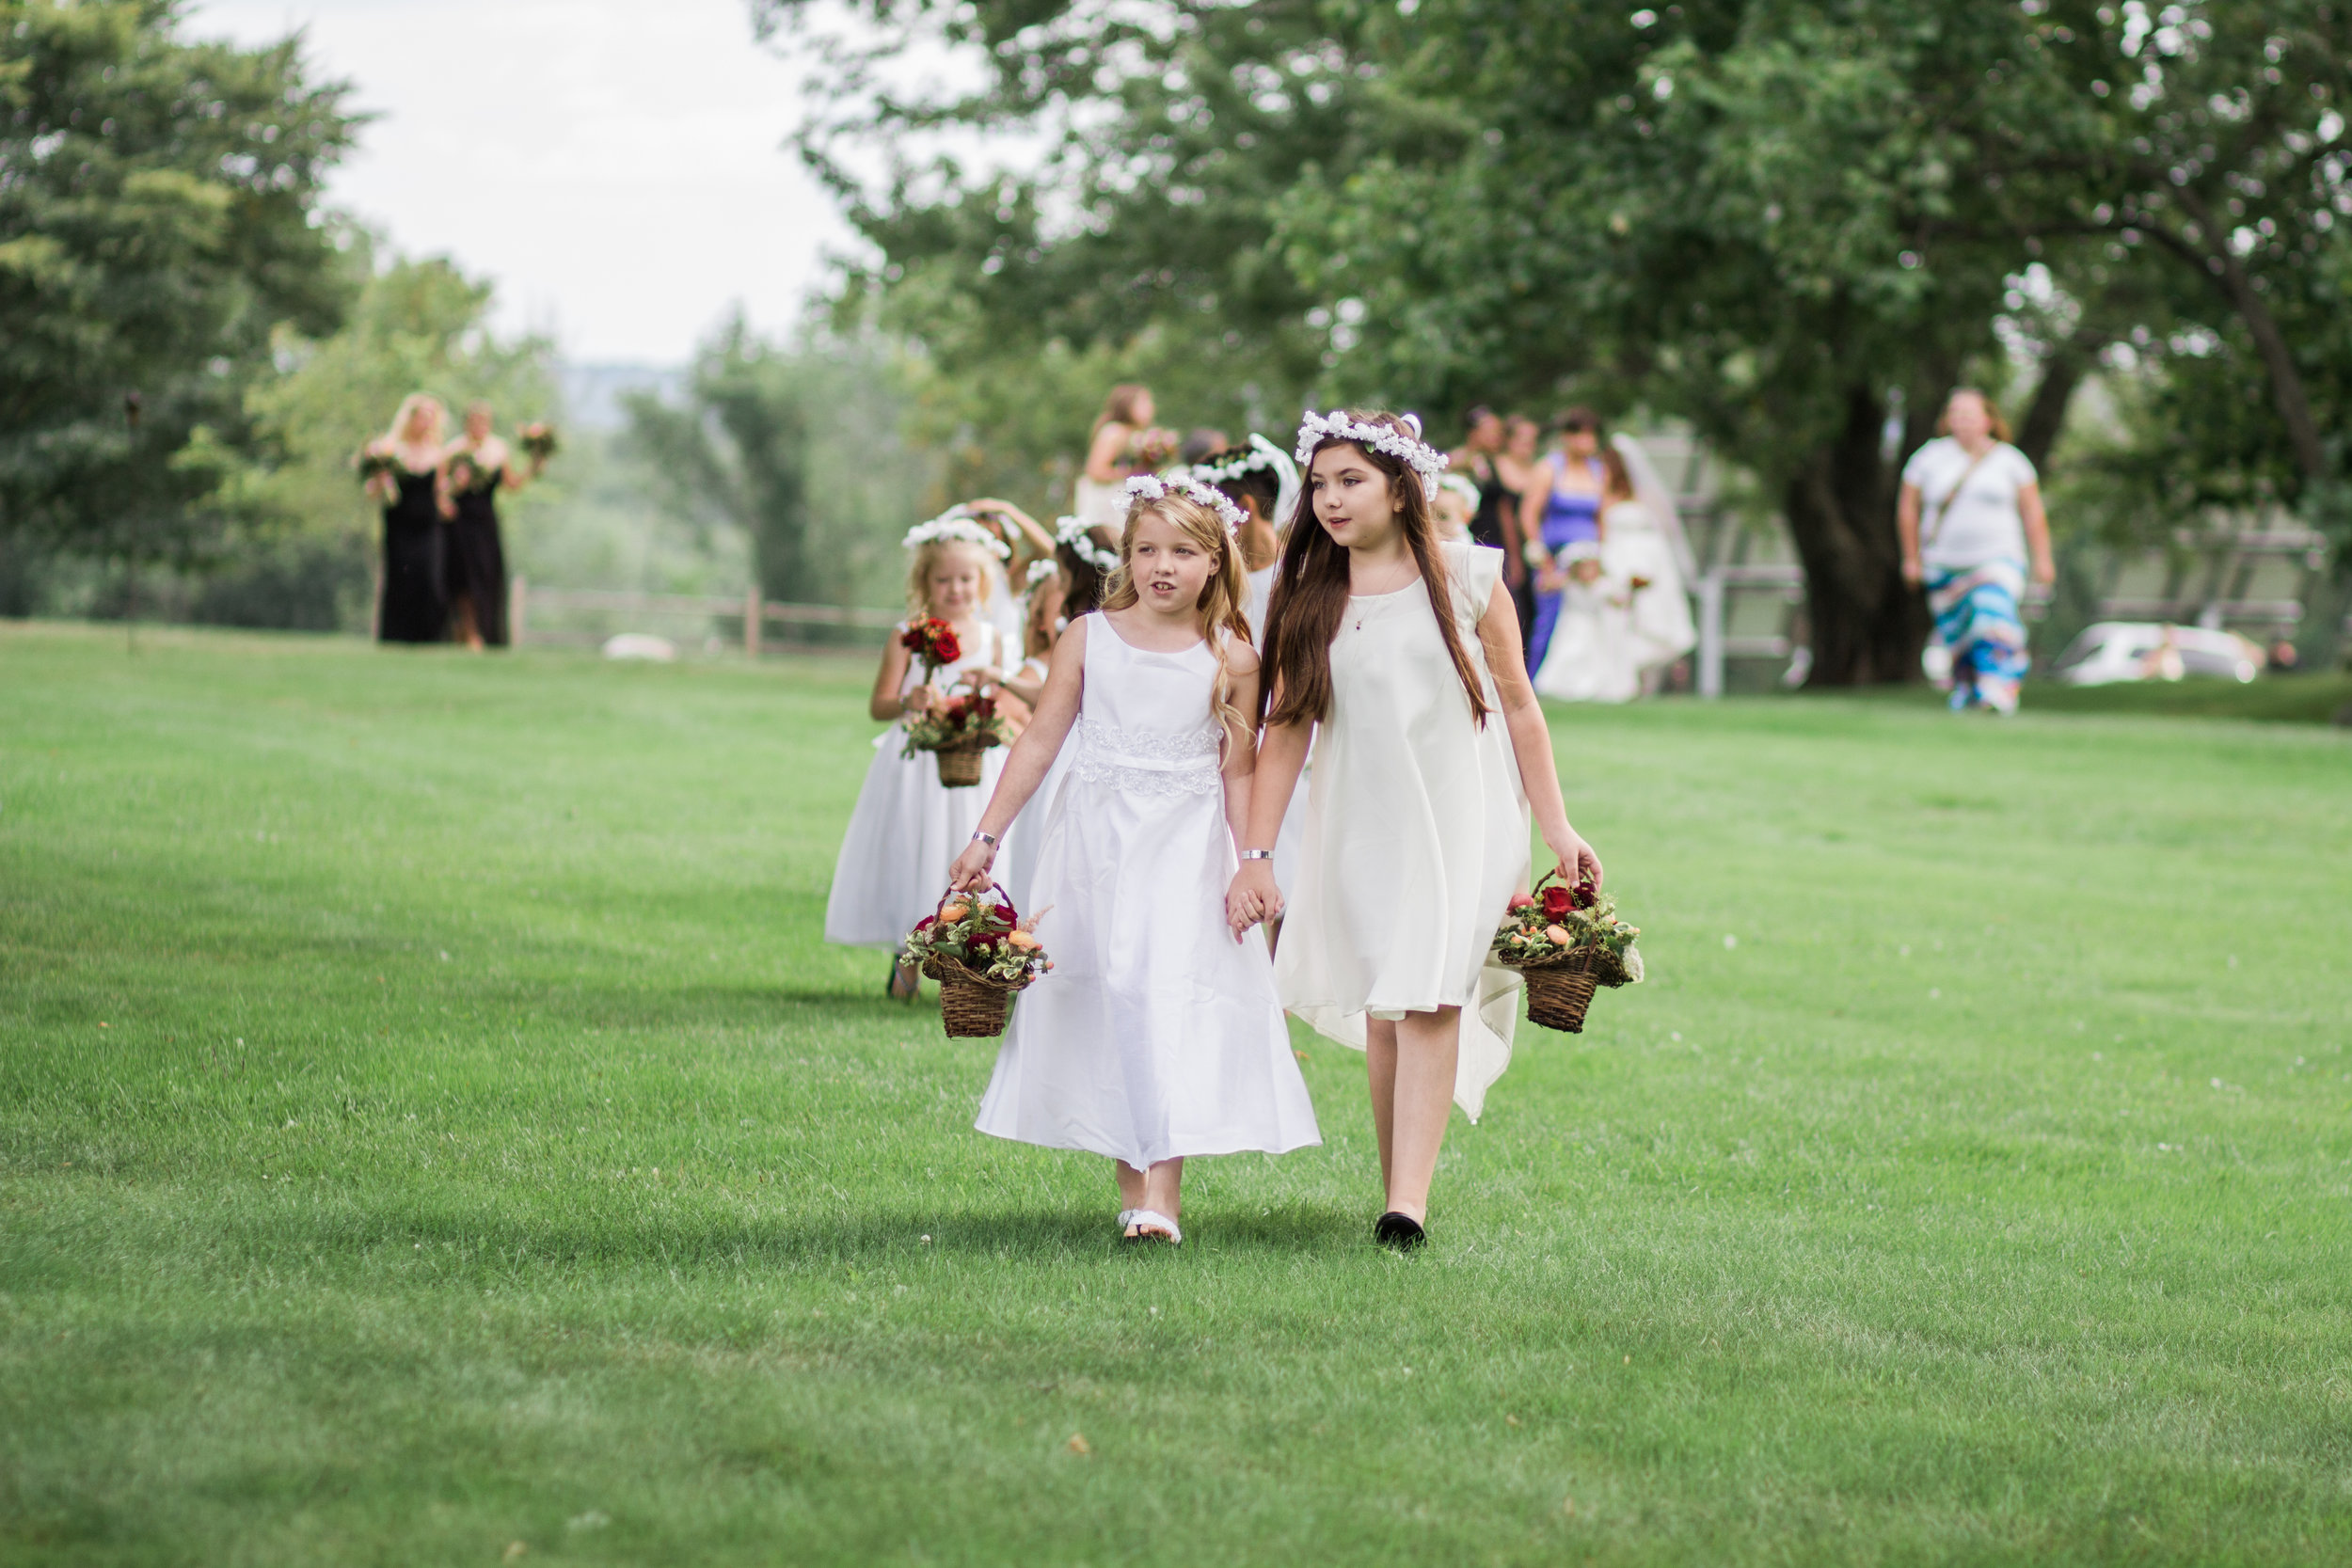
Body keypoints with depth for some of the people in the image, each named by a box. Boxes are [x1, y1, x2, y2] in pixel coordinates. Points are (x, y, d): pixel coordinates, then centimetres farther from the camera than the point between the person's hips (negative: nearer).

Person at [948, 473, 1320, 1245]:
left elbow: (1239, 775, 5)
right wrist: (986, 837, 2)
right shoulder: (1090, 638, 2)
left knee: (1171, 994, -12)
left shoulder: (1231, 657, 0)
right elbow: (1040, 742, 5)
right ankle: (1130, 1180, 12)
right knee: (1097, 1000, 3)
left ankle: (1163, 1192, -13)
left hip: (1185, 847, -2)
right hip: (1093, 837, 2)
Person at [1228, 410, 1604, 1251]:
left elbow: (1520, 709, 4)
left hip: (1459, 819, -3)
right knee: (1380, 1010, 2)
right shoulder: (1309, 603, 6)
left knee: (1428, 997, -15)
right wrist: (1254, 855, -1)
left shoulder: (1465, 580, 0)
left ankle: (1410, 1202, -23)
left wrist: (1557, 830, 1)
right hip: (1362, 828, 3)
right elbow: (1285, 731, 5)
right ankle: (1396, 1187, 11)